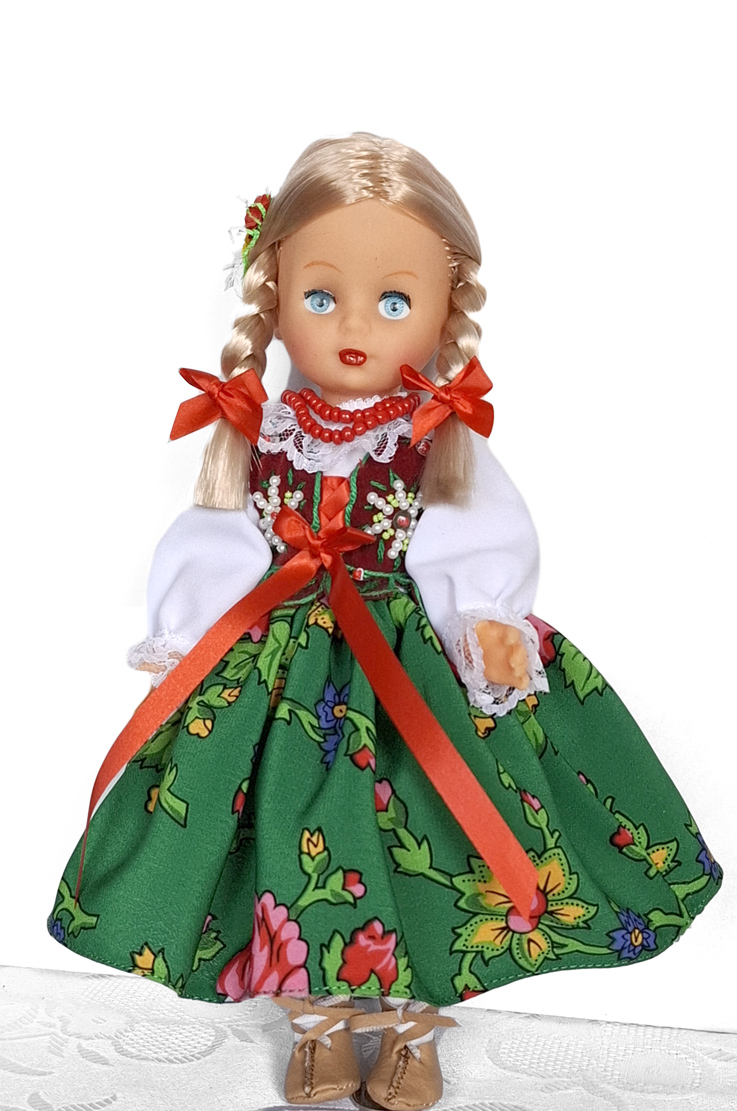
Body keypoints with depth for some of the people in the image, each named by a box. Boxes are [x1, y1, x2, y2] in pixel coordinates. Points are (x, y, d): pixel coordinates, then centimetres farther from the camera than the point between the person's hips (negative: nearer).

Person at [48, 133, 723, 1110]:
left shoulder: (441, 434, -6)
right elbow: (219, 545, 3)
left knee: (416, 846, 4)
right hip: (282, 661, 2)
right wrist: (184, 634, -5)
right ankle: (318, 1025, 31)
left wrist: (489, 622, -22)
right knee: (299, 834, 9)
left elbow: (486, 544, -7)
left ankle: (414, 1029, 28)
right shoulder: (262, 429, -2)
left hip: (413, 656, -1)